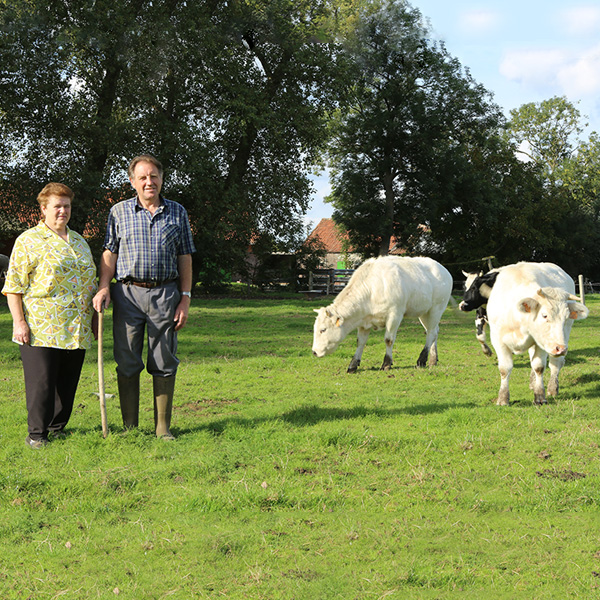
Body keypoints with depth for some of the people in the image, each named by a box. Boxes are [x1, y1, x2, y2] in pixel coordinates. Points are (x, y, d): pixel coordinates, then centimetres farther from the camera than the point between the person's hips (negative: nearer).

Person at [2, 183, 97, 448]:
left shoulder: (79, 242, 18)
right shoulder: (28, 241, -1)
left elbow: (90, 283, 26)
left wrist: (94, 317, 21)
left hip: (76, 330, 6)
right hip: (41, 328, -6)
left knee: (68, 381, 9)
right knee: (41, 382, -5)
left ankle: (58, 428, 21)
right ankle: (36, 434, 4)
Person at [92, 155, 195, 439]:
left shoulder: (177, 213, 8)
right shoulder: (119, 212, 7)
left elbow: (185, 258, 8)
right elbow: (109, 253, 8)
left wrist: (185, 298, 2)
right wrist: (103, 288, -5)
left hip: (165, 293, 0)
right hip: (128, 294, 0)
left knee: (164, 364, 3)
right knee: (127, 363, 2)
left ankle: (163, 428, 11)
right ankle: (129, 428, 10)